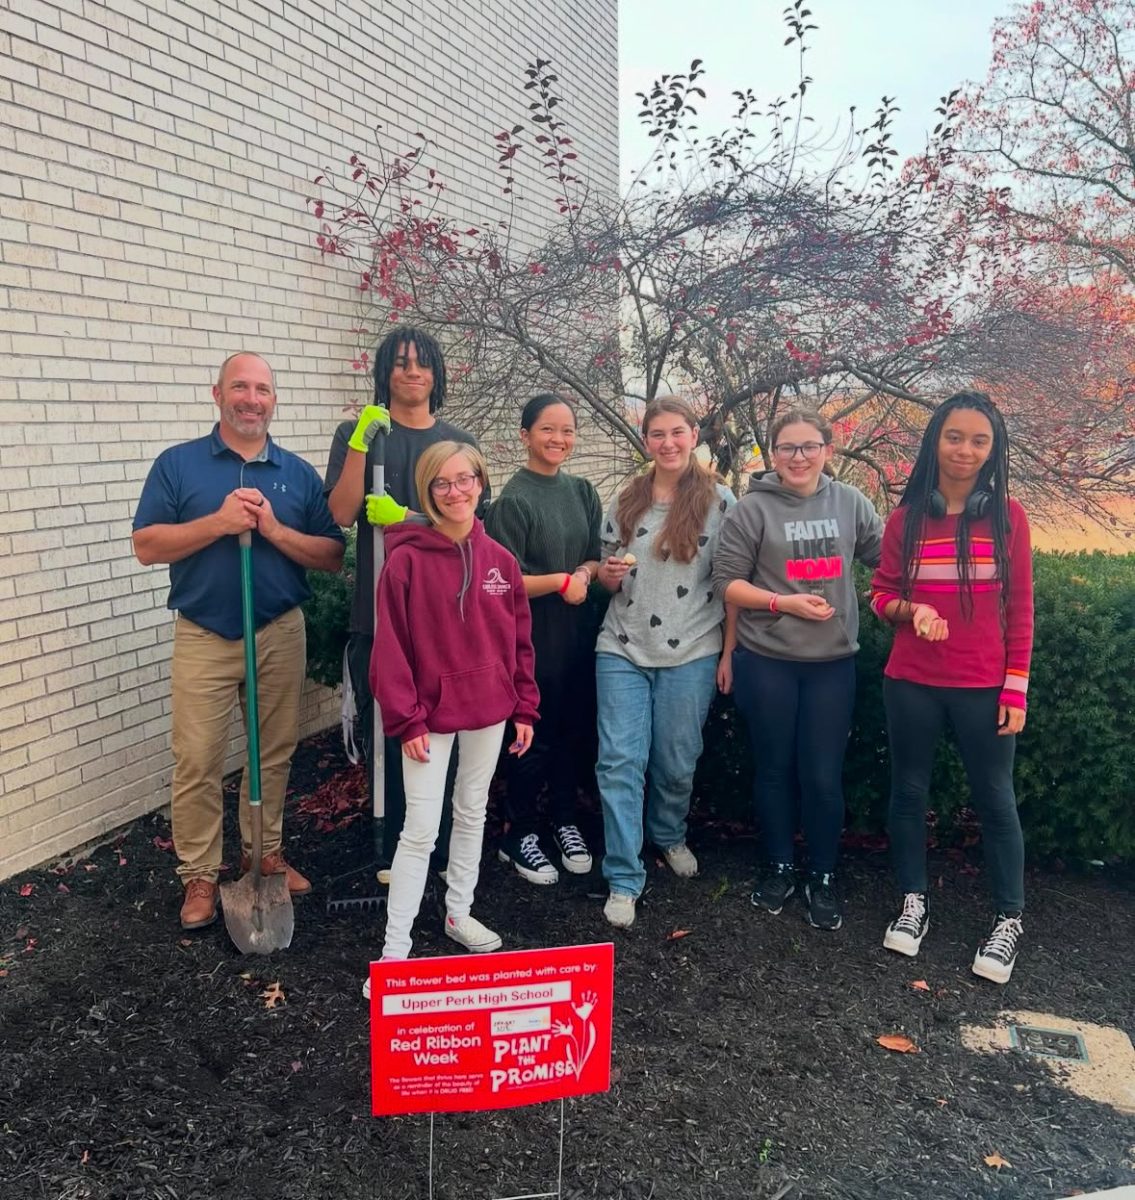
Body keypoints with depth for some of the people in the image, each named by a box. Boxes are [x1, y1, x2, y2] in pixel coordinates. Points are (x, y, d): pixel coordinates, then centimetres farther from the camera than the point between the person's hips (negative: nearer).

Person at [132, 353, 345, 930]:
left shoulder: (299, 473, 6)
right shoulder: (177, 463, 1)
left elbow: (332, 556, 2)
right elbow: (146, 545, -6)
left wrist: (274, 529, -14)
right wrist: (218, 521, -18)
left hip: (281, 634, 2)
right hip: (204, 637, -2)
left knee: (274, 753, 12)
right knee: (197, 762, 1)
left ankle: (264, 851, 28)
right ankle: (199, 875, 14)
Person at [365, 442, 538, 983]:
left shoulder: (499, 560, 1)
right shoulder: (407, 559, -12)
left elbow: (519, 639, 7)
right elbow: (391, 647, -12)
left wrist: (524, 708, 6)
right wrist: (406, 720, -13)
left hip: (488, 710, 5)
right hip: (431, 712, -4)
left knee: (473, 813, 18)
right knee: (421, 828, -2)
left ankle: (459, 913, 36)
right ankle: (395, 947, 10)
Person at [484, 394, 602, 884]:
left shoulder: (582, 491, 7)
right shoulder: (513, 500, -11)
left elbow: (597, 556, 9)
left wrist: (585, 573, -12)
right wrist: (560, 580, -26)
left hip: (579, 632, 6)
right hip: (533, 636, -5)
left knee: (576, 732, 14)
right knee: (535, 737, 5)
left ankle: (566, 821, 34)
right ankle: (519, 835, 24)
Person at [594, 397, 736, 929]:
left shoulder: (718, 500, 0)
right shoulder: (626, 501, 9)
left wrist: (728, 652, -3)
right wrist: (610, 573, -6)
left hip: (690, 652, -2)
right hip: (622, 650, 2)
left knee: (676, 762, 8)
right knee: (619, 761, -4)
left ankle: (670, 836, 39)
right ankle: (623, 879, 4)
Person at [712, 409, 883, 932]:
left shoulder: (851, 503, 3)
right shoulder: (754, 508, -5)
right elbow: (727, 582, -5)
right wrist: (783, 602, -15)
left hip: (833, 663, 2)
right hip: (767, 662, -1)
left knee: (823, 776, 6)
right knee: (774, 769, 13)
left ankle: (822, 878, 25)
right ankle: (777, 867, 32)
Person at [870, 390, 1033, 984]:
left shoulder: (1007, 515, -2)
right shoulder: (906, 517, 0)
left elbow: (1019, 608, 0)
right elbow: (880, 596, 6)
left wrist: (1015, 688, -3)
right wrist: (912, 610, -17)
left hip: (983, 687, -1)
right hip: (911, 683, 2)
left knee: (995, 799, 8)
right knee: (909, 791, 11)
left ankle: (1009, 918, 25)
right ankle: (914, 901, 29)